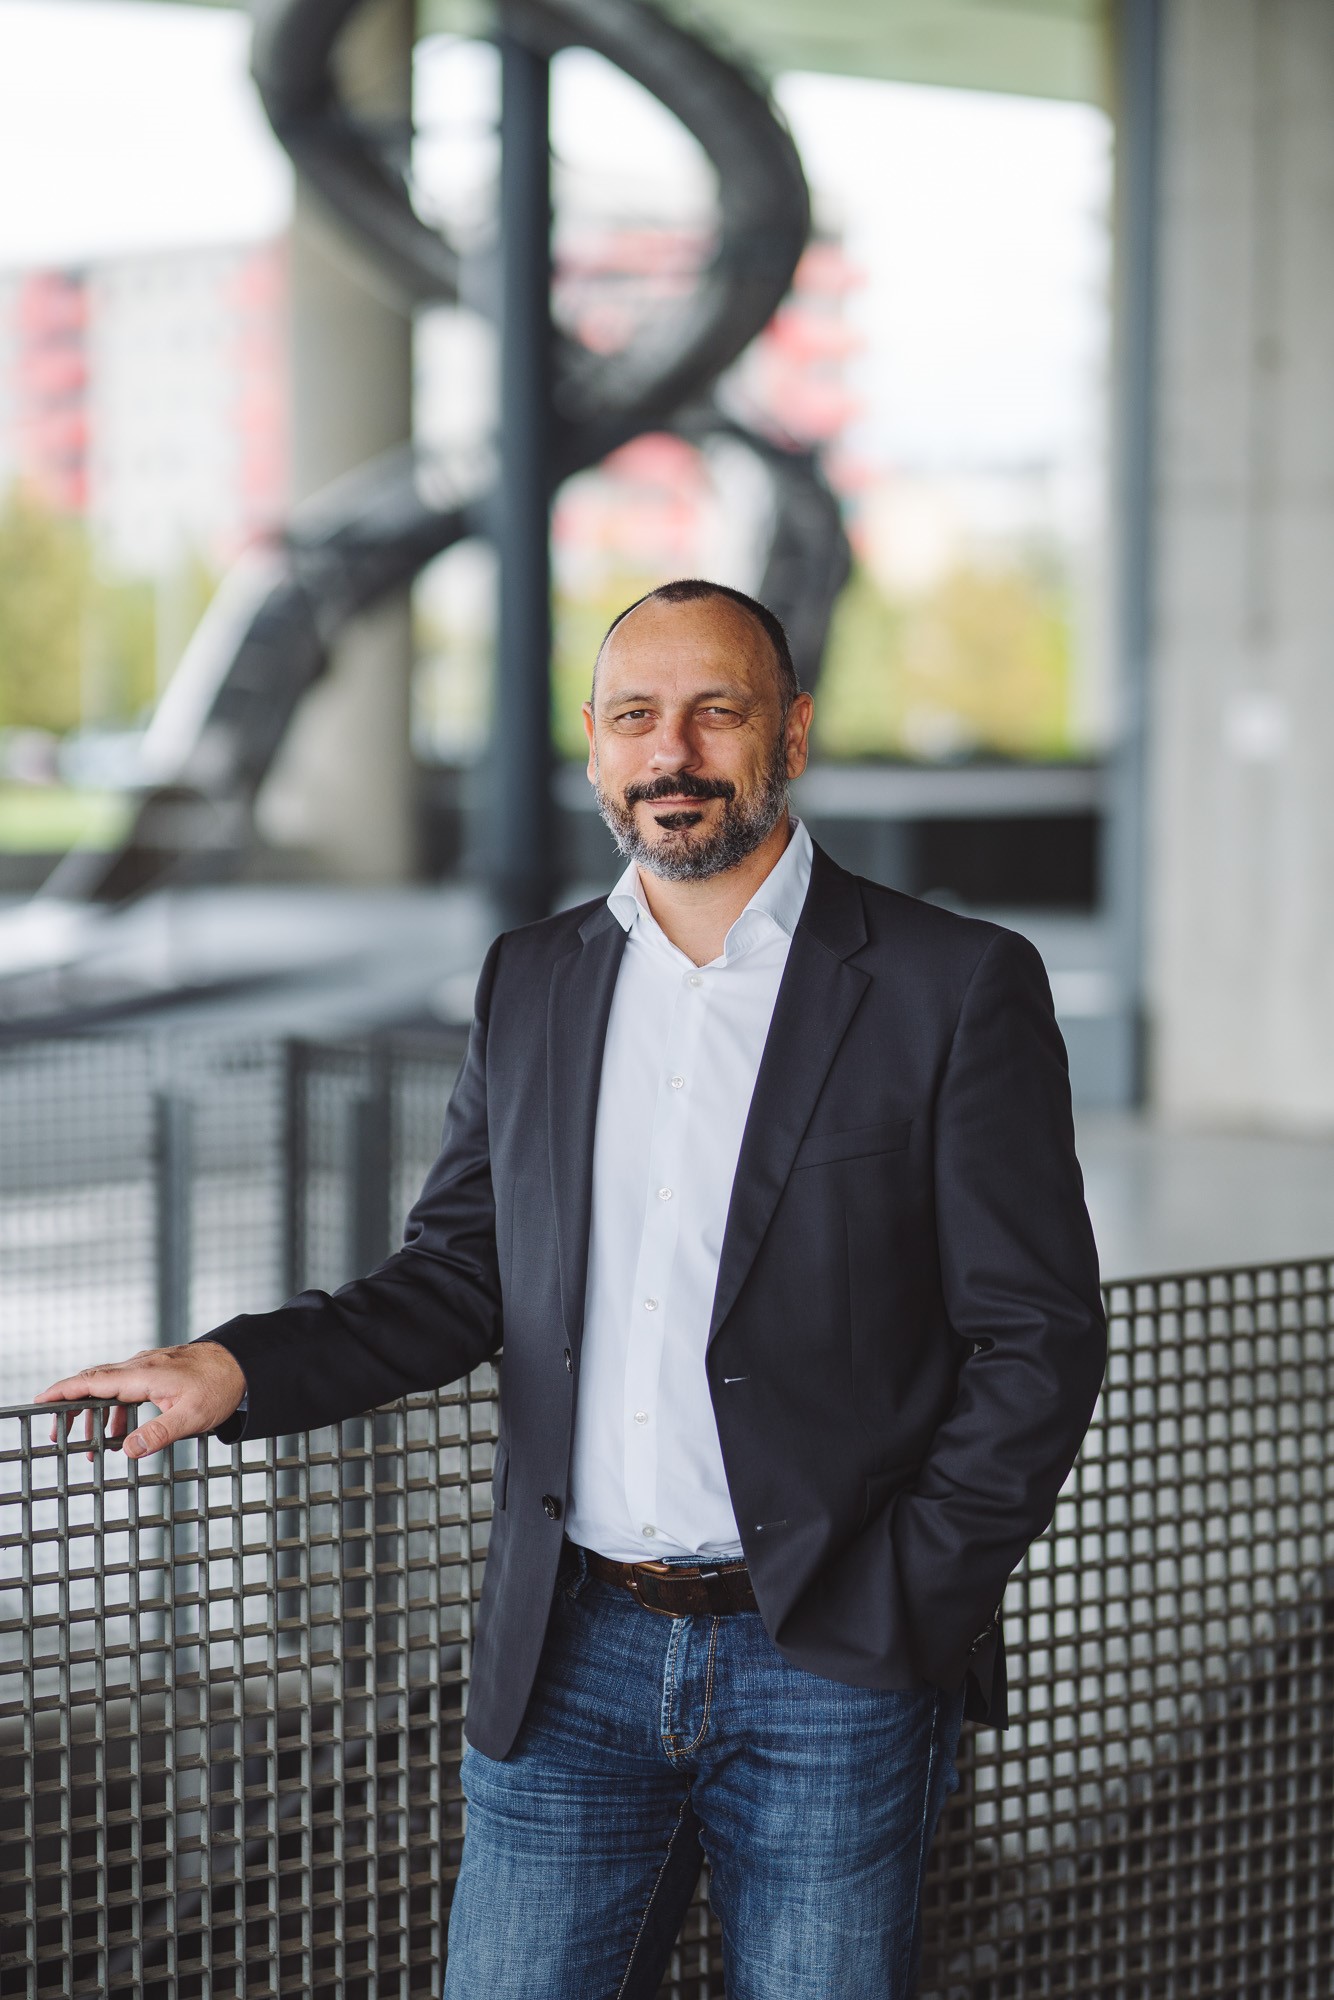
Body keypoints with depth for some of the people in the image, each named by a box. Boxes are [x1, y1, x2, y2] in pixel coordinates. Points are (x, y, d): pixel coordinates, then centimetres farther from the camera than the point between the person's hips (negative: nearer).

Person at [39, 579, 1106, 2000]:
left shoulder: (956, 989, -4)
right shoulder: (530, 985, 11)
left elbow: (1037, 1339, -4)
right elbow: (459, 1277, 12)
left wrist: (910, 1609, -9)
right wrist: (238, 1369, -4)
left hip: (829, 1670, -3)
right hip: (571, 1666, 3)